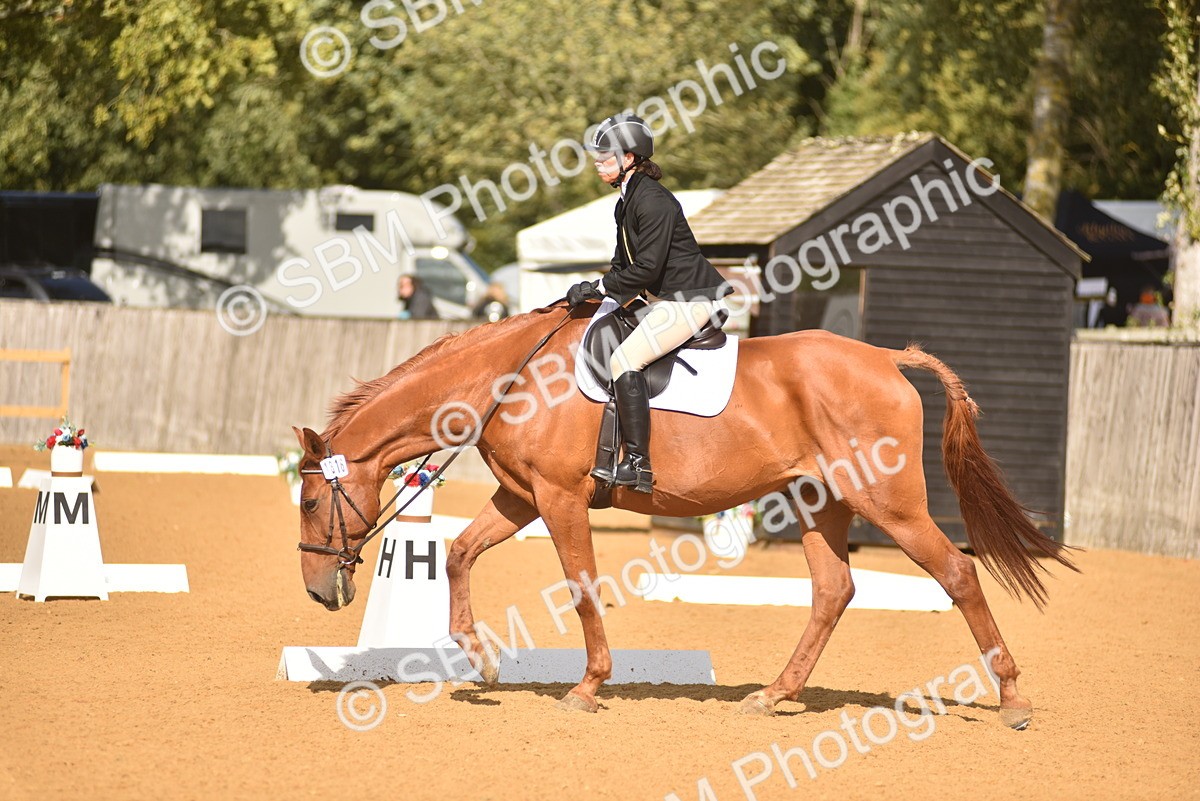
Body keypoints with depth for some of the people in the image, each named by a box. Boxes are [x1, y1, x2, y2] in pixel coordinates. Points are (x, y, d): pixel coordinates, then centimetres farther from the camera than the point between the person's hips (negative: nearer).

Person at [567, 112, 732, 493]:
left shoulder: (652, 201, -18)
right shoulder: (627, 201, 14)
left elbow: (646, 268, -22)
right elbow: (624, 262, 21)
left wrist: (597, 288, -16)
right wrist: (595, 290, 5)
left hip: (690, 298, -11)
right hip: (666, 299, 11)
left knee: (625, 360, -20)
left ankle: (638, 465, -24)